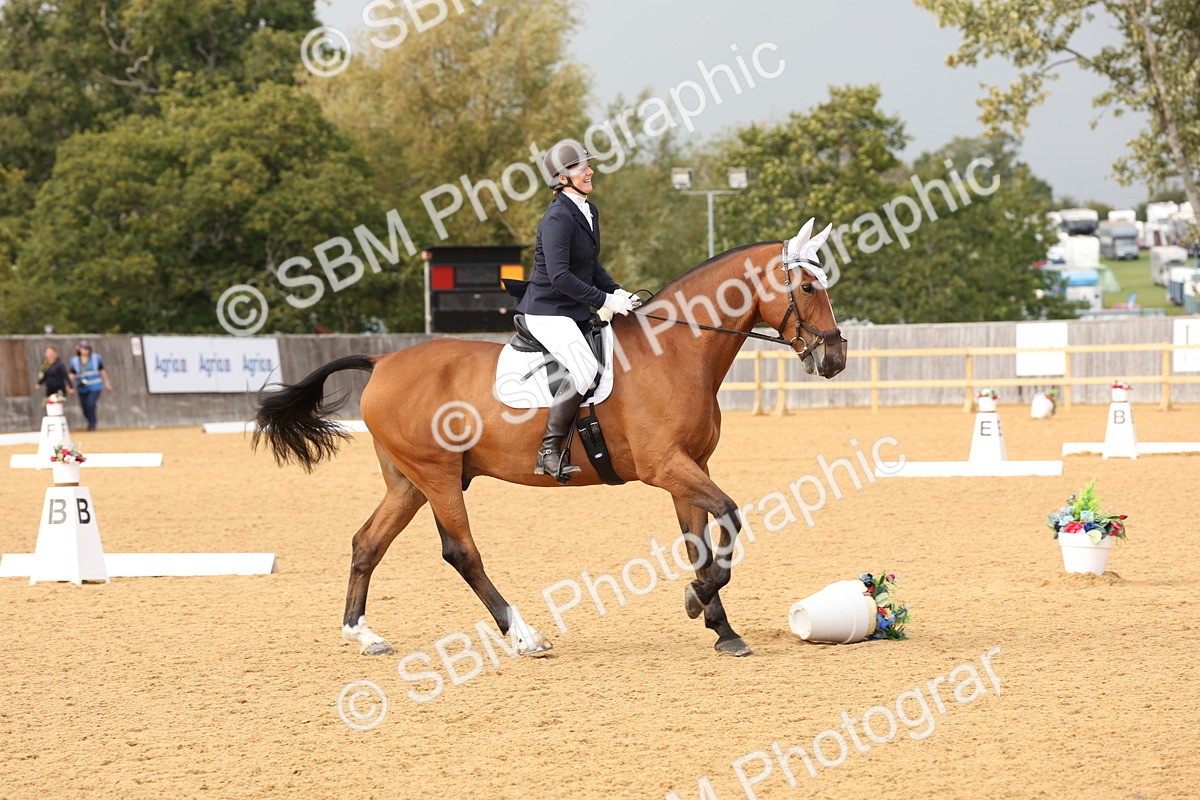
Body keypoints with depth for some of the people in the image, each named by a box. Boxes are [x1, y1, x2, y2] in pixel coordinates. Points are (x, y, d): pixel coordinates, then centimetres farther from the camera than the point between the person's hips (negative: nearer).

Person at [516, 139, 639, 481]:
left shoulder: (589, 212, 11)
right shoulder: (558, 218, -19)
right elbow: (559, 276, -27)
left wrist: (616, 291, 6)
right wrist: (605, 301, -24)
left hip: (575, 312, 10)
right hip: (547, 312, -10)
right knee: (585, 369, -28)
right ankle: (549, 452, -25)